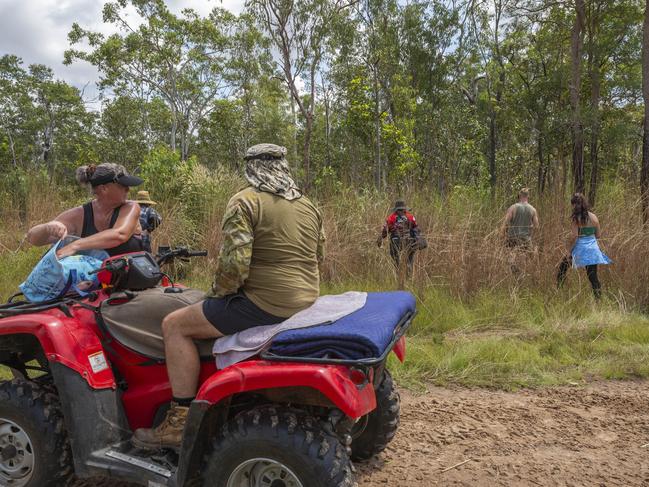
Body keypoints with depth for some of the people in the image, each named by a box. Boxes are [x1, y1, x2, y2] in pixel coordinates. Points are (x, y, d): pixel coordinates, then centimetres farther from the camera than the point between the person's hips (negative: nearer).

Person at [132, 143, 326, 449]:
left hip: (265, 304, -9)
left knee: (175, 325, 0)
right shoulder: (308, 206, 13)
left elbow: (233, 264, -20)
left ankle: (181, 421, 1)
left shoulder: (245, 202, -10)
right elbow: (318, 256, 20)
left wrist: (220, 292, -1)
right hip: (306, 302, 9)